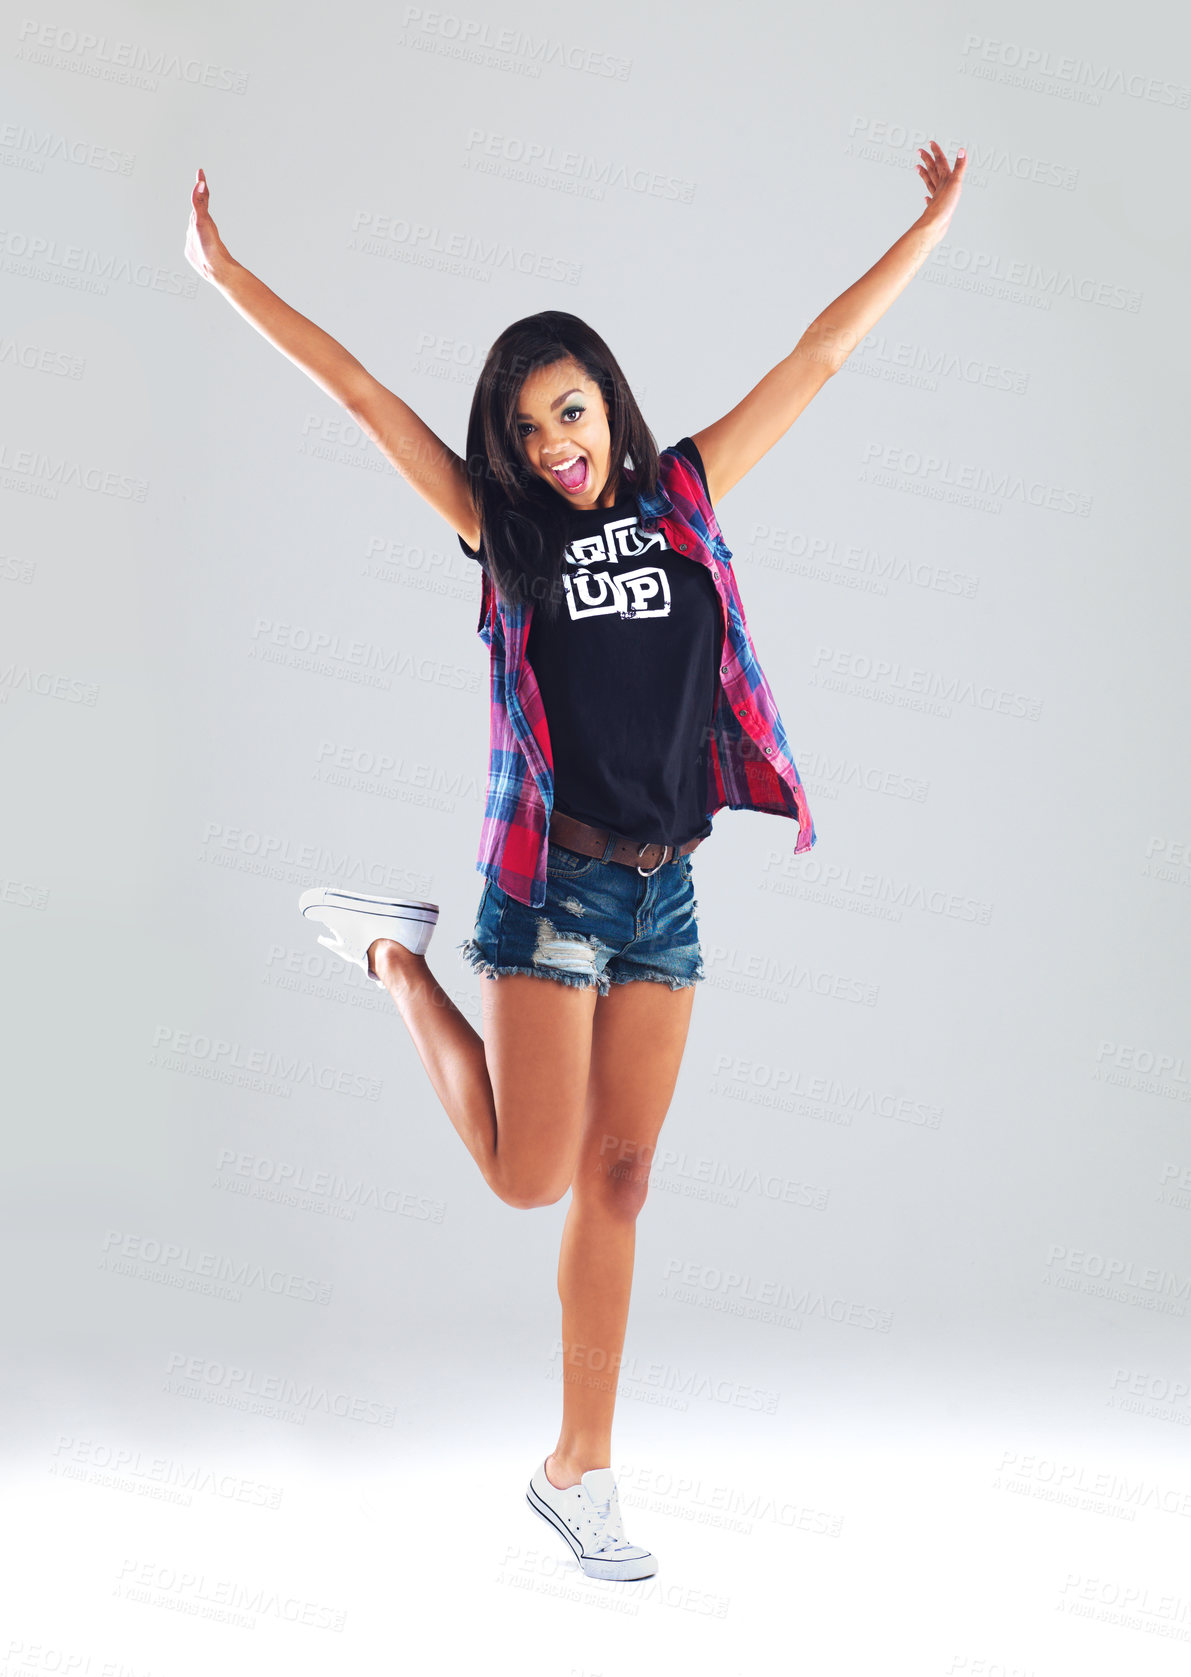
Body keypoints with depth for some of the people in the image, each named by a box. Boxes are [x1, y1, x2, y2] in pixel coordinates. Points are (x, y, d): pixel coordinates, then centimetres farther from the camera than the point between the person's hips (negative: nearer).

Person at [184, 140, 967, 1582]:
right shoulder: (502, 529, 3)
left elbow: (819, 356, 12)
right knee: (532, 1177, -4)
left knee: (616, 1182, 7)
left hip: (664, 887, 3)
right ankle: (398, 959, 21)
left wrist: (934, 221, 16)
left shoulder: (683, 497, 10)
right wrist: (225, 273, -1)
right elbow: (361, 392, 0)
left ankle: (579, 1468, 17)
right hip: (554, 878, -3)